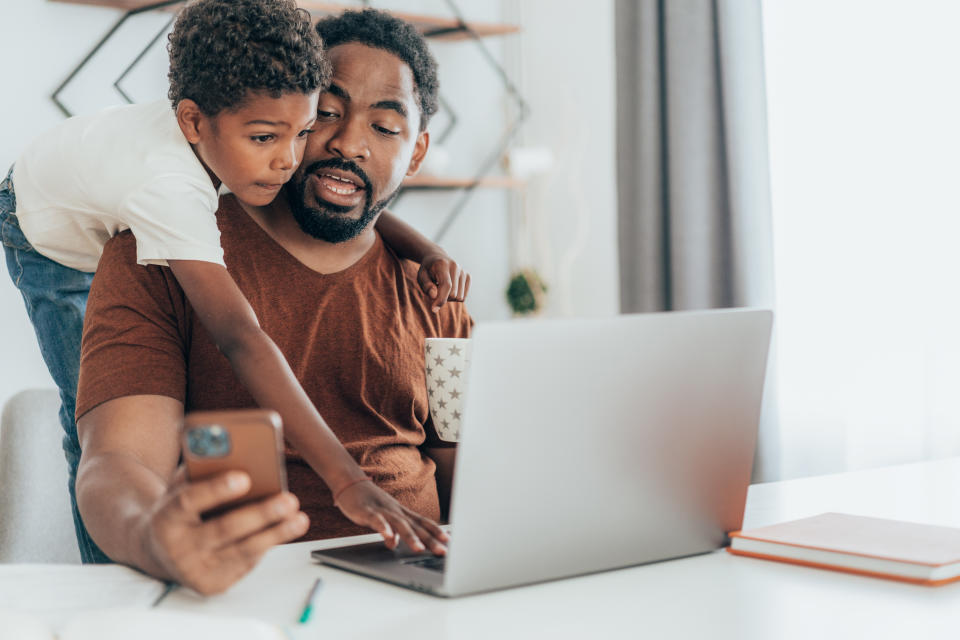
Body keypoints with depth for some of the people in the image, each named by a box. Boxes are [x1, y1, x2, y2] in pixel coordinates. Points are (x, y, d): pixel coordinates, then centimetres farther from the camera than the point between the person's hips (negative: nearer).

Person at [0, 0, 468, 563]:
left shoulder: (234, 133, -31)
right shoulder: (167, 186, -51)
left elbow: (339, 188, -14)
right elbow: (243, 339, -60)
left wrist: (424, 248, -34)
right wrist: (348, 482, -66)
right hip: (52, 237, -5)